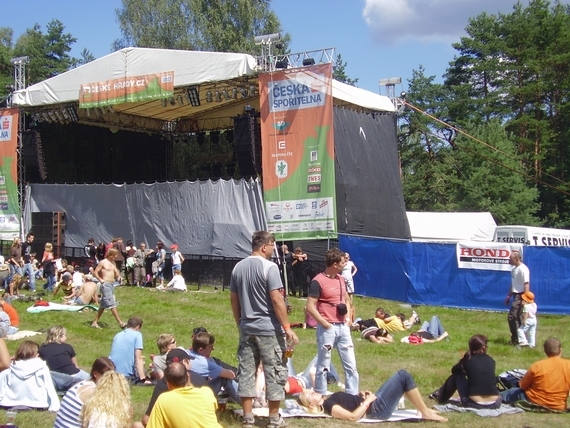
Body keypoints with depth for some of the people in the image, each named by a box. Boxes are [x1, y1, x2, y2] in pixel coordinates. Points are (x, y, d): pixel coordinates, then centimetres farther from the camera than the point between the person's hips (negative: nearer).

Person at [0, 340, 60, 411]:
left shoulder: (10, 368, -3)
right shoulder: (41, 367, -11)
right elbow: (49, 387, -11)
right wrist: (54, 406, -9)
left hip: (14, 404, 2)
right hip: (38, 404, -2)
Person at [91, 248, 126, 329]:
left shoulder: (113, 263, 15)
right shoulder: (102, 262, -7)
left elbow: (116, 272, 17)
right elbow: (95, 273, -6)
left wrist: (118, 276, -4)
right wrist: (100, 280, -14)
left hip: (112, 284, 9)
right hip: (106, 285, -9)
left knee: (103, 305, 12)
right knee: (112, 304, -10)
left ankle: (95, 322, 20)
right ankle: (120, 322, -13)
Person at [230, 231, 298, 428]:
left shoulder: (238, 267, 8)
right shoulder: (269, 267, -13)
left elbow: (233, 299, 13)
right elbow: (277, 300, -18)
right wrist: (287, 327, -13)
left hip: (247, 329, 6)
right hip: (269, 329, -6)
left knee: (246, 373, 9)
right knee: (275, 373, 4)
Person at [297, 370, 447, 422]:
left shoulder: (329, 400, 9)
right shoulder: (328, 406, -19)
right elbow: (353, 416, -26)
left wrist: (360, 395, 5)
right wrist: (367, 401, -18)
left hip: (373, 402, 10)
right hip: (376, 409, -10)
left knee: (403, 375, 11)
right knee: (404, 377, -12)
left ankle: (425, 410, 17)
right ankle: (426, 413, 0)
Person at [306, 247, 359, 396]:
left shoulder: (341, 279, 11)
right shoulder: (318, 281, -13)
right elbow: (310, 307, -15)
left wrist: (348, 318, 9)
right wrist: (324, 323, -15)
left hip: (343, 327, 7)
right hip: (327, 328, -7)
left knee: (351, 364, 9)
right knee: (323, 365, 3)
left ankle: (353, 395, 18)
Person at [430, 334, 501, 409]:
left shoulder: (468, 360, 1)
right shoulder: (491, 361, 9)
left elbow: (454, 370, 22)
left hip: (474, 403, -3)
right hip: (495, 404, 3)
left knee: (457, 375, 21)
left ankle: (440, 396, 39)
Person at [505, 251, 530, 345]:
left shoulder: (523, 269, -17)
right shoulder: (514, 269, 13)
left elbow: (526, 284, -21)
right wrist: (509, 296, 23)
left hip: (520, 296, -10)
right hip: (516, 295, 10)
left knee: (512, 316, -11)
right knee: (516, 318, 13)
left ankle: (515, 339, -4)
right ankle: (517, 338, 20)